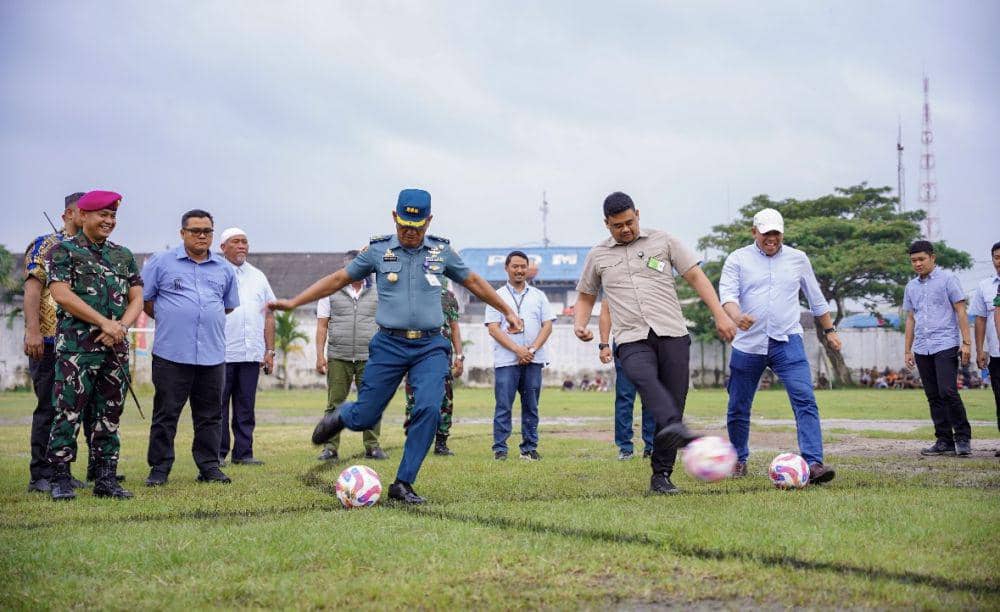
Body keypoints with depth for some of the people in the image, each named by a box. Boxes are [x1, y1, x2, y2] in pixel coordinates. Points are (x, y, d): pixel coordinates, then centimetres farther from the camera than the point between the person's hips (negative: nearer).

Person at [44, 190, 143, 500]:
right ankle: (60, 480, 2)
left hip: (116, 348, 5)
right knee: (68, 414, -6)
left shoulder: (123, 255, 17)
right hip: (75, 347, -5)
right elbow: (61, 294, -10)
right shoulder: (63, 250, 1)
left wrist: (121, 327, -7)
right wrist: (104, 323, -13)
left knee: (109, 416, 7)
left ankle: (106, 478, 12)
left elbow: (136, 298, 13)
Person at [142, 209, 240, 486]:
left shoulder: (224, 269, 14)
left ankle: (209, 467, 15)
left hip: (212, 355, 3)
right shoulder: (161, 262, 3)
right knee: (166, 414, 1)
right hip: (171, 354, -3)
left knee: (210, 415, 7)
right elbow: (143, 299, 8)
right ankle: (159, 468, 9)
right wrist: (169, 321, 11)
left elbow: (229, 305, 26)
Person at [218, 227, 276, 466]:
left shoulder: (258, 276, 17)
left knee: (246, 407, 6)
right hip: (221, 354, -4)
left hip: (251, 354, 4)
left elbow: (268, 316, 17)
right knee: (219, 406, 0)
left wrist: (270, 350, 10)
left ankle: (243, 453, 11)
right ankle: (217, 453, 6)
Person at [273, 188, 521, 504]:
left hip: (430, 347, 1)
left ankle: (403, 484, -5)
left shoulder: (442, 250, 6)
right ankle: (341, 415, 39)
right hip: (389, 345, -1)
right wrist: (293, 302, 7)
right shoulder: (378, 250, 2)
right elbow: (339, 279, 10)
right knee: (364, 419, 0)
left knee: (429, 409, -19)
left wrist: (507, 311, 23)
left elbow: (473, 281, 19)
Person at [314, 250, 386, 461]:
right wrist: (320, 355, -1)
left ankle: (372, 446, 8)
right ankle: (331, 448, 4)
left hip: (369, 358, 1)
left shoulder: (376, 293, 10)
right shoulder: (331, 292, 8)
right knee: (335, 404, 0)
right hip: (338, 358, -1)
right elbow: (322, 325, 7)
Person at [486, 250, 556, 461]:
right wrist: (518, 350, -13)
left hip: (534, 360, 3)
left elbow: (547, 325, 8)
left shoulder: (538, 296, 15)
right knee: (503, 405, -6)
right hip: (506, 360, -2)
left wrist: (532, 349, -7)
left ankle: (529, 448, 11)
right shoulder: (497, 296, 7)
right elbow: (493, 328, -2)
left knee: (531, 406, 5)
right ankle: (500, 449, -1)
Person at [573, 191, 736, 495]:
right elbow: (585, 296, 28)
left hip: (672, 335, 1)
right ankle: (675, 429, -58)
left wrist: (720, 315, 1)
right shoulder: (597, 256, 17)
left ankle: (661, 476, 5)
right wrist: (580, 323, 6)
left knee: (674, 403, -5)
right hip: (632, 341, -1)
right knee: (646, 379, -33)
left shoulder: (663, 241, 12)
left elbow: (696, 277, 11)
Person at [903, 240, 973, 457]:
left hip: (945, 345, -5)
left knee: (948, 392, -15)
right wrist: (907, 350, 17)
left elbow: (960, 311, -2)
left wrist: (966, 342, -9)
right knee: (934, 397, 6)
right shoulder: (911, 287, 15)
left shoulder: (947, 279, 0)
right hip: (922, 349, 6)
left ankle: (963, 437, -4)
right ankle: (944, 441, 10)